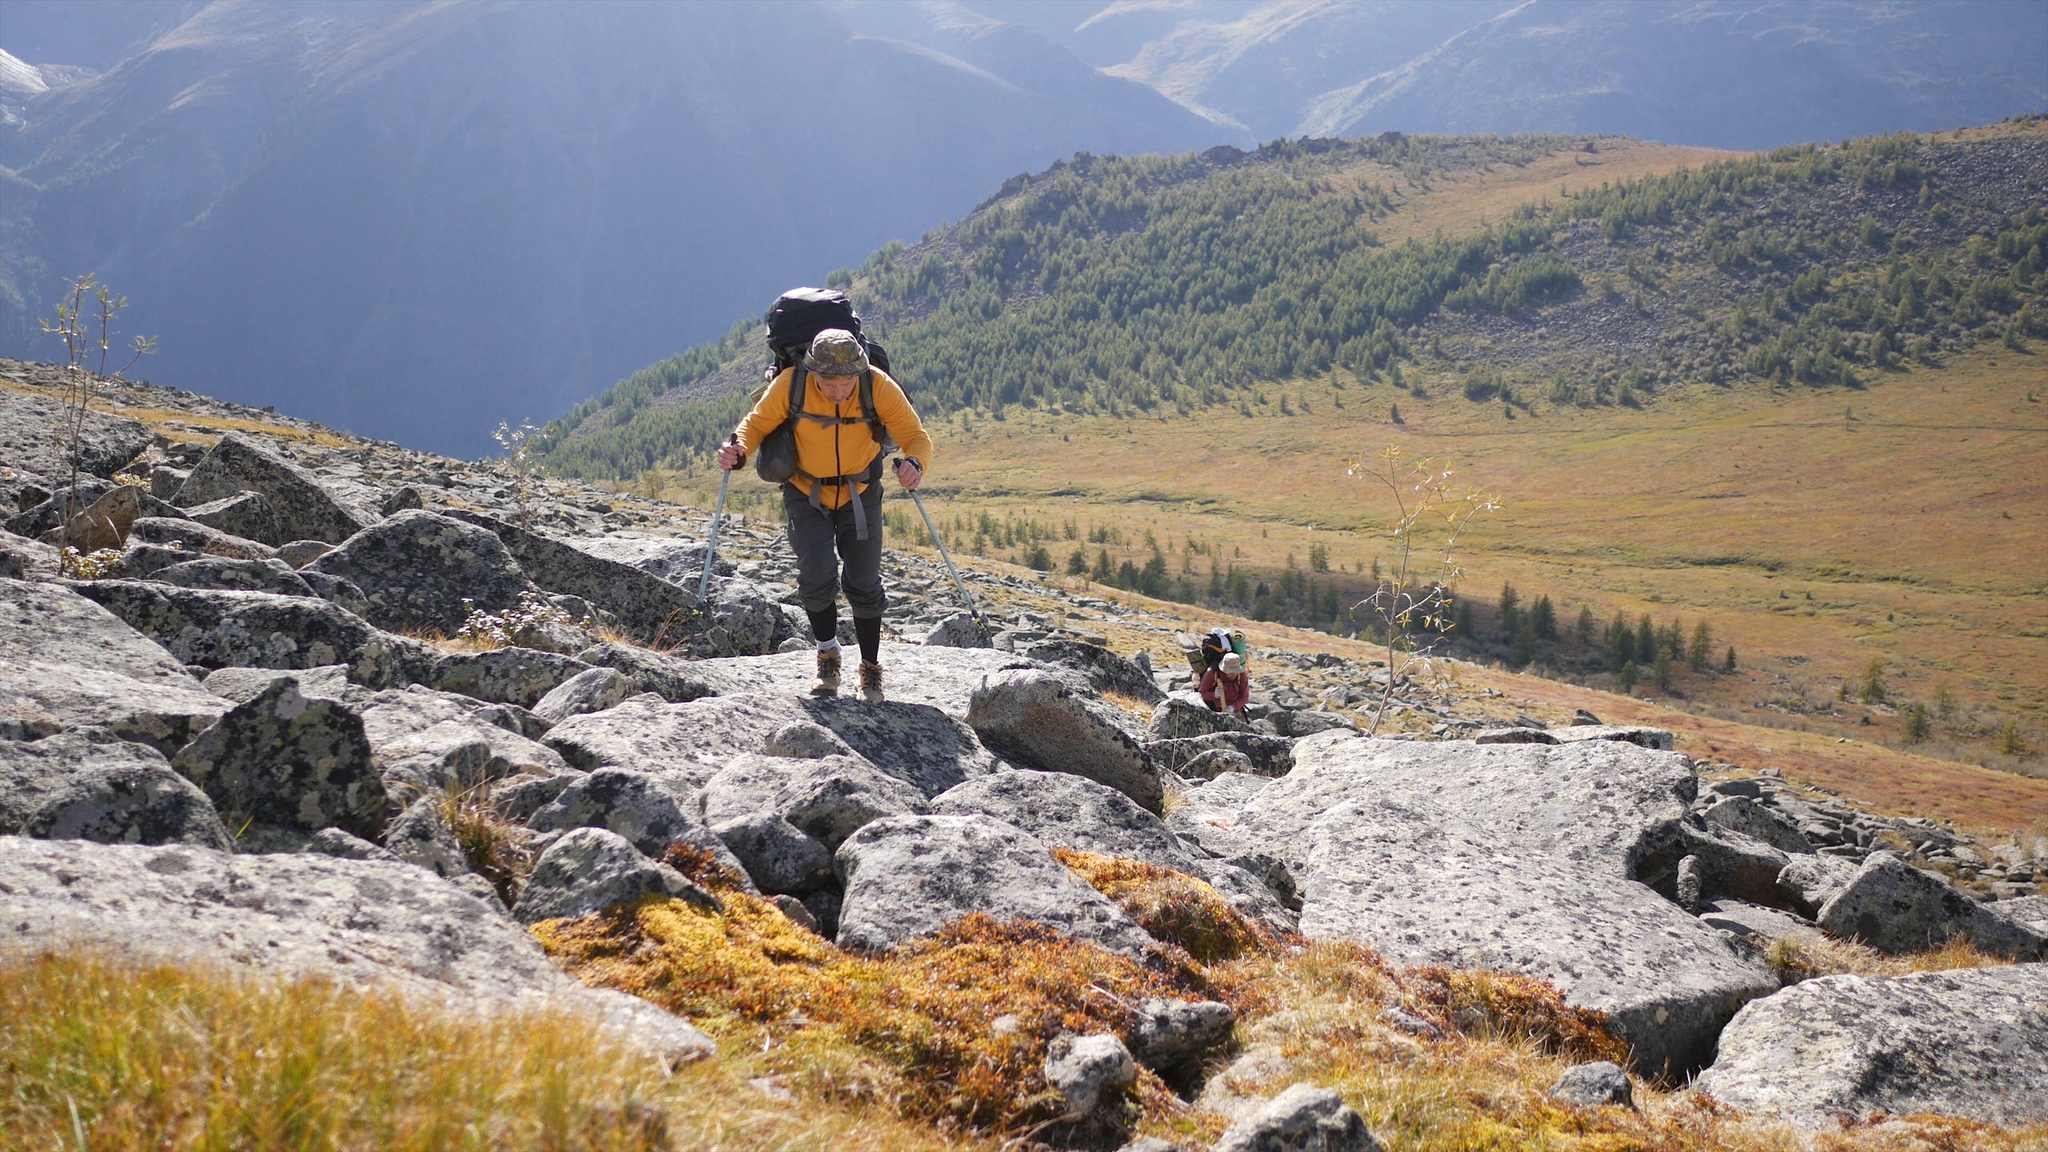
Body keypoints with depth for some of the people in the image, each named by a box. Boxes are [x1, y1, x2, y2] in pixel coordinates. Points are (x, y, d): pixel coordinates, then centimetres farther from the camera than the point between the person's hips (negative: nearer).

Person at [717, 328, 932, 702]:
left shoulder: (879, 387, -24)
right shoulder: (790, 385, -25)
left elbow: (915, 435, -19)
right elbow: (757, 423, -12)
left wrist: (915, 464, -41)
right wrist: (739, 450, -34)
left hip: (859, 495, 1)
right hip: (806, 493, -1)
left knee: (863, 582, 4)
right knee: (817, 576, -16)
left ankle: (871, 670, 24)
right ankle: (828, 656, 9)